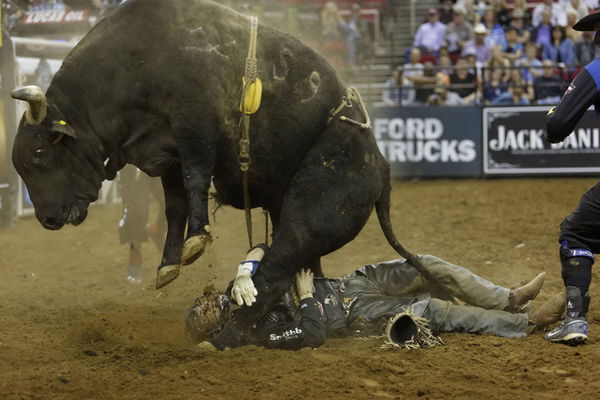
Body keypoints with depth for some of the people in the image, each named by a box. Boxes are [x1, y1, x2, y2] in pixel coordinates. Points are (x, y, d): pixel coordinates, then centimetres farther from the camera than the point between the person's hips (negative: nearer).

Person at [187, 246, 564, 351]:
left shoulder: (240, 294, 1)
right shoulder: (259, 330, -22)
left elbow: (261, 250, -2)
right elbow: (312, 334, -30)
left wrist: (248, 268, -21)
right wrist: (307, 295, -21)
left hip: (348, 283, 8)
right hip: (355, 316, -8)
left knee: (430, 269, -6)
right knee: (435, 311, -19)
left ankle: (508, 299, 4)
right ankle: (525, 322, -13)